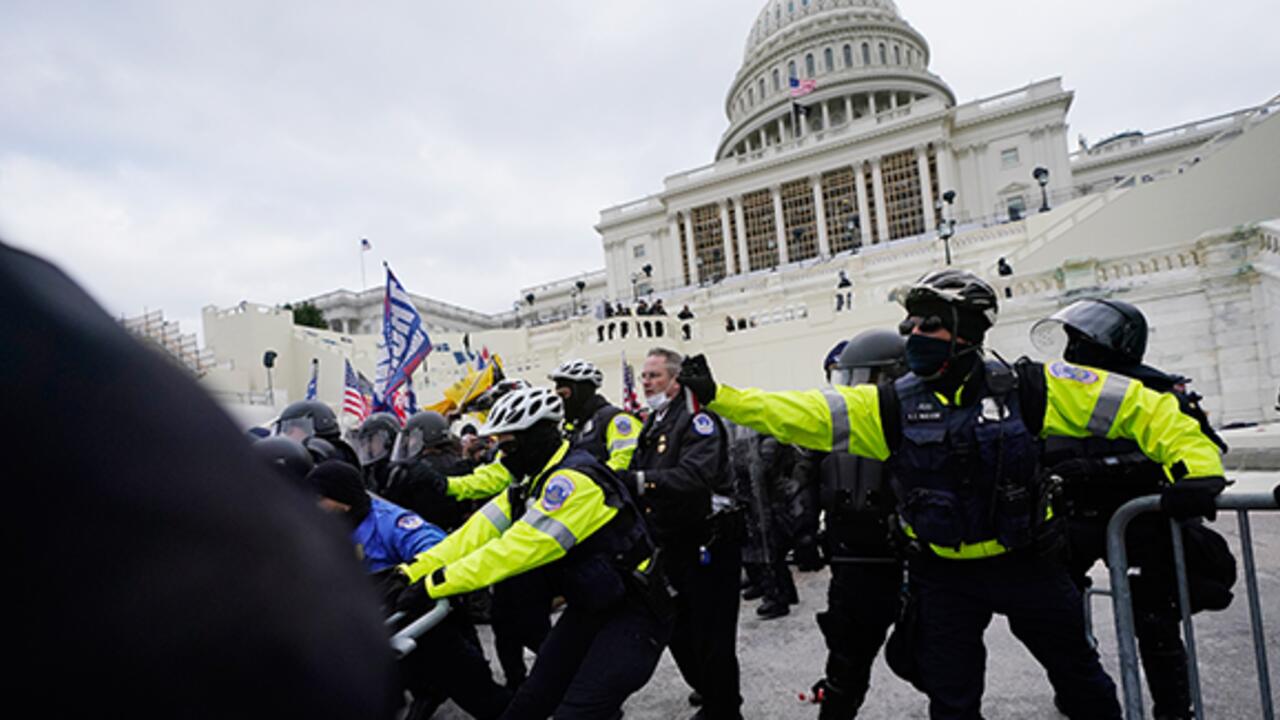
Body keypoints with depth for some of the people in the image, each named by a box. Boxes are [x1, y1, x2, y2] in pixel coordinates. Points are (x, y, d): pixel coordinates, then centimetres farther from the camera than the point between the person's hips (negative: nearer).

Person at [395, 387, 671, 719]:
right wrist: (412, 572, -11)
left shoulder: (573, 480, -26)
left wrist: (435, 584, -28)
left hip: (633, 611, -8)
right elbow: (480, 529, -2)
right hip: (590, 607, 9)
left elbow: (519, 548, -31)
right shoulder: (534, 482, 4)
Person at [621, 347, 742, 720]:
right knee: (679, 633, 19)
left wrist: (640, 480, -42)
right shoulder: (652, 425, 13)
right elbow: (638, 476, 14)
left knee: (712, 638, 0)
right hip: (674, 545, 9)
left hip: (709, 544, -8)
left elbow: (695, 476, -32)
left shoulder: (697, 418, -14)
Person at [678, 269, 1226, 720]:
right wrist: (716, 395, -24)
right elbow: (801, 416, -17)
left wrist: (1194, 463, -19)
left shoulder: (1025, 389, -13)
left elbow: (1135, 405, -6)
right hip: (944, 575, 0)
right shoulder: (892, 406, -11)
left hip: (1026, 563, 0)